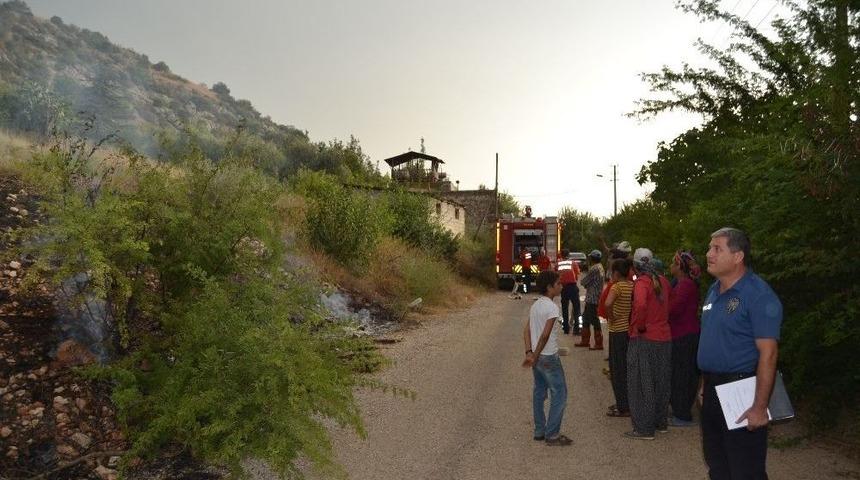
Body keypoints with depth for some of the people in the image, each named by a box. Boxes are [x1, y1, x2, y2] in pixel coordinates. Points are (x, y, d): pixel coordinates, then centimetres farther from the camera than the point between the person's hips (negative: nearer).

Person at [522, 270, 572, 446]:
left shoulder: (535, 305, 9)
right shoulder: (552, 308, -17)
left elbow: (526, 330, 4)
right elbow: (545, 335, -22)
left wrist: (529, 353, -3)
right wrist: (534, 356, -15)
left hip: (537, 356, 9)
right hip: (549, 357, -9)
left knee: (539, 393, 15)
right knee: (559, 394, 1)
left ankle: (539, 431, 23)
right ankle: (552, 435, 4)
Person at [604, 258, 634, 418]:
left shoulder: (617, 286, -17)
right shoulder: (633, 286, 4)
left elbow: (608, 303, -35)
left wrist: (611, 317, -19)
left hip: (618, 332, -7)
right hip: (630, 330, 7)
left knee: (618, 369, 3)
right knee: (627, 368, 18)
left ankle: (623, 407, 9)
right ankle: (626, 403, 28)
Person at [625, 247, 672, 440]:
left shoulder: (642, 282, -16)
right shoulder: (662, 281, 6)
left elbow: (640, 304, -33)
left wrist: (639, 326, -20)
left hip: (644, 339, -7)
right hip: (664, 338, 7)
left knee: (642, 384, 2)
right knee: (661, 382, 18)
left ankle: (644, 428, 8)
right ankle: (661, 422, 30)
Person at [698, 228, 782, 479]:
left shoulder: (758, 295, -16)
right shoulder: (714, 290, 9)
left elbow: (768, 353, -20)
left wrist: (760, 407, -23)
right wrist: (705, 384, 14)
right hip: (712, 389, 8)